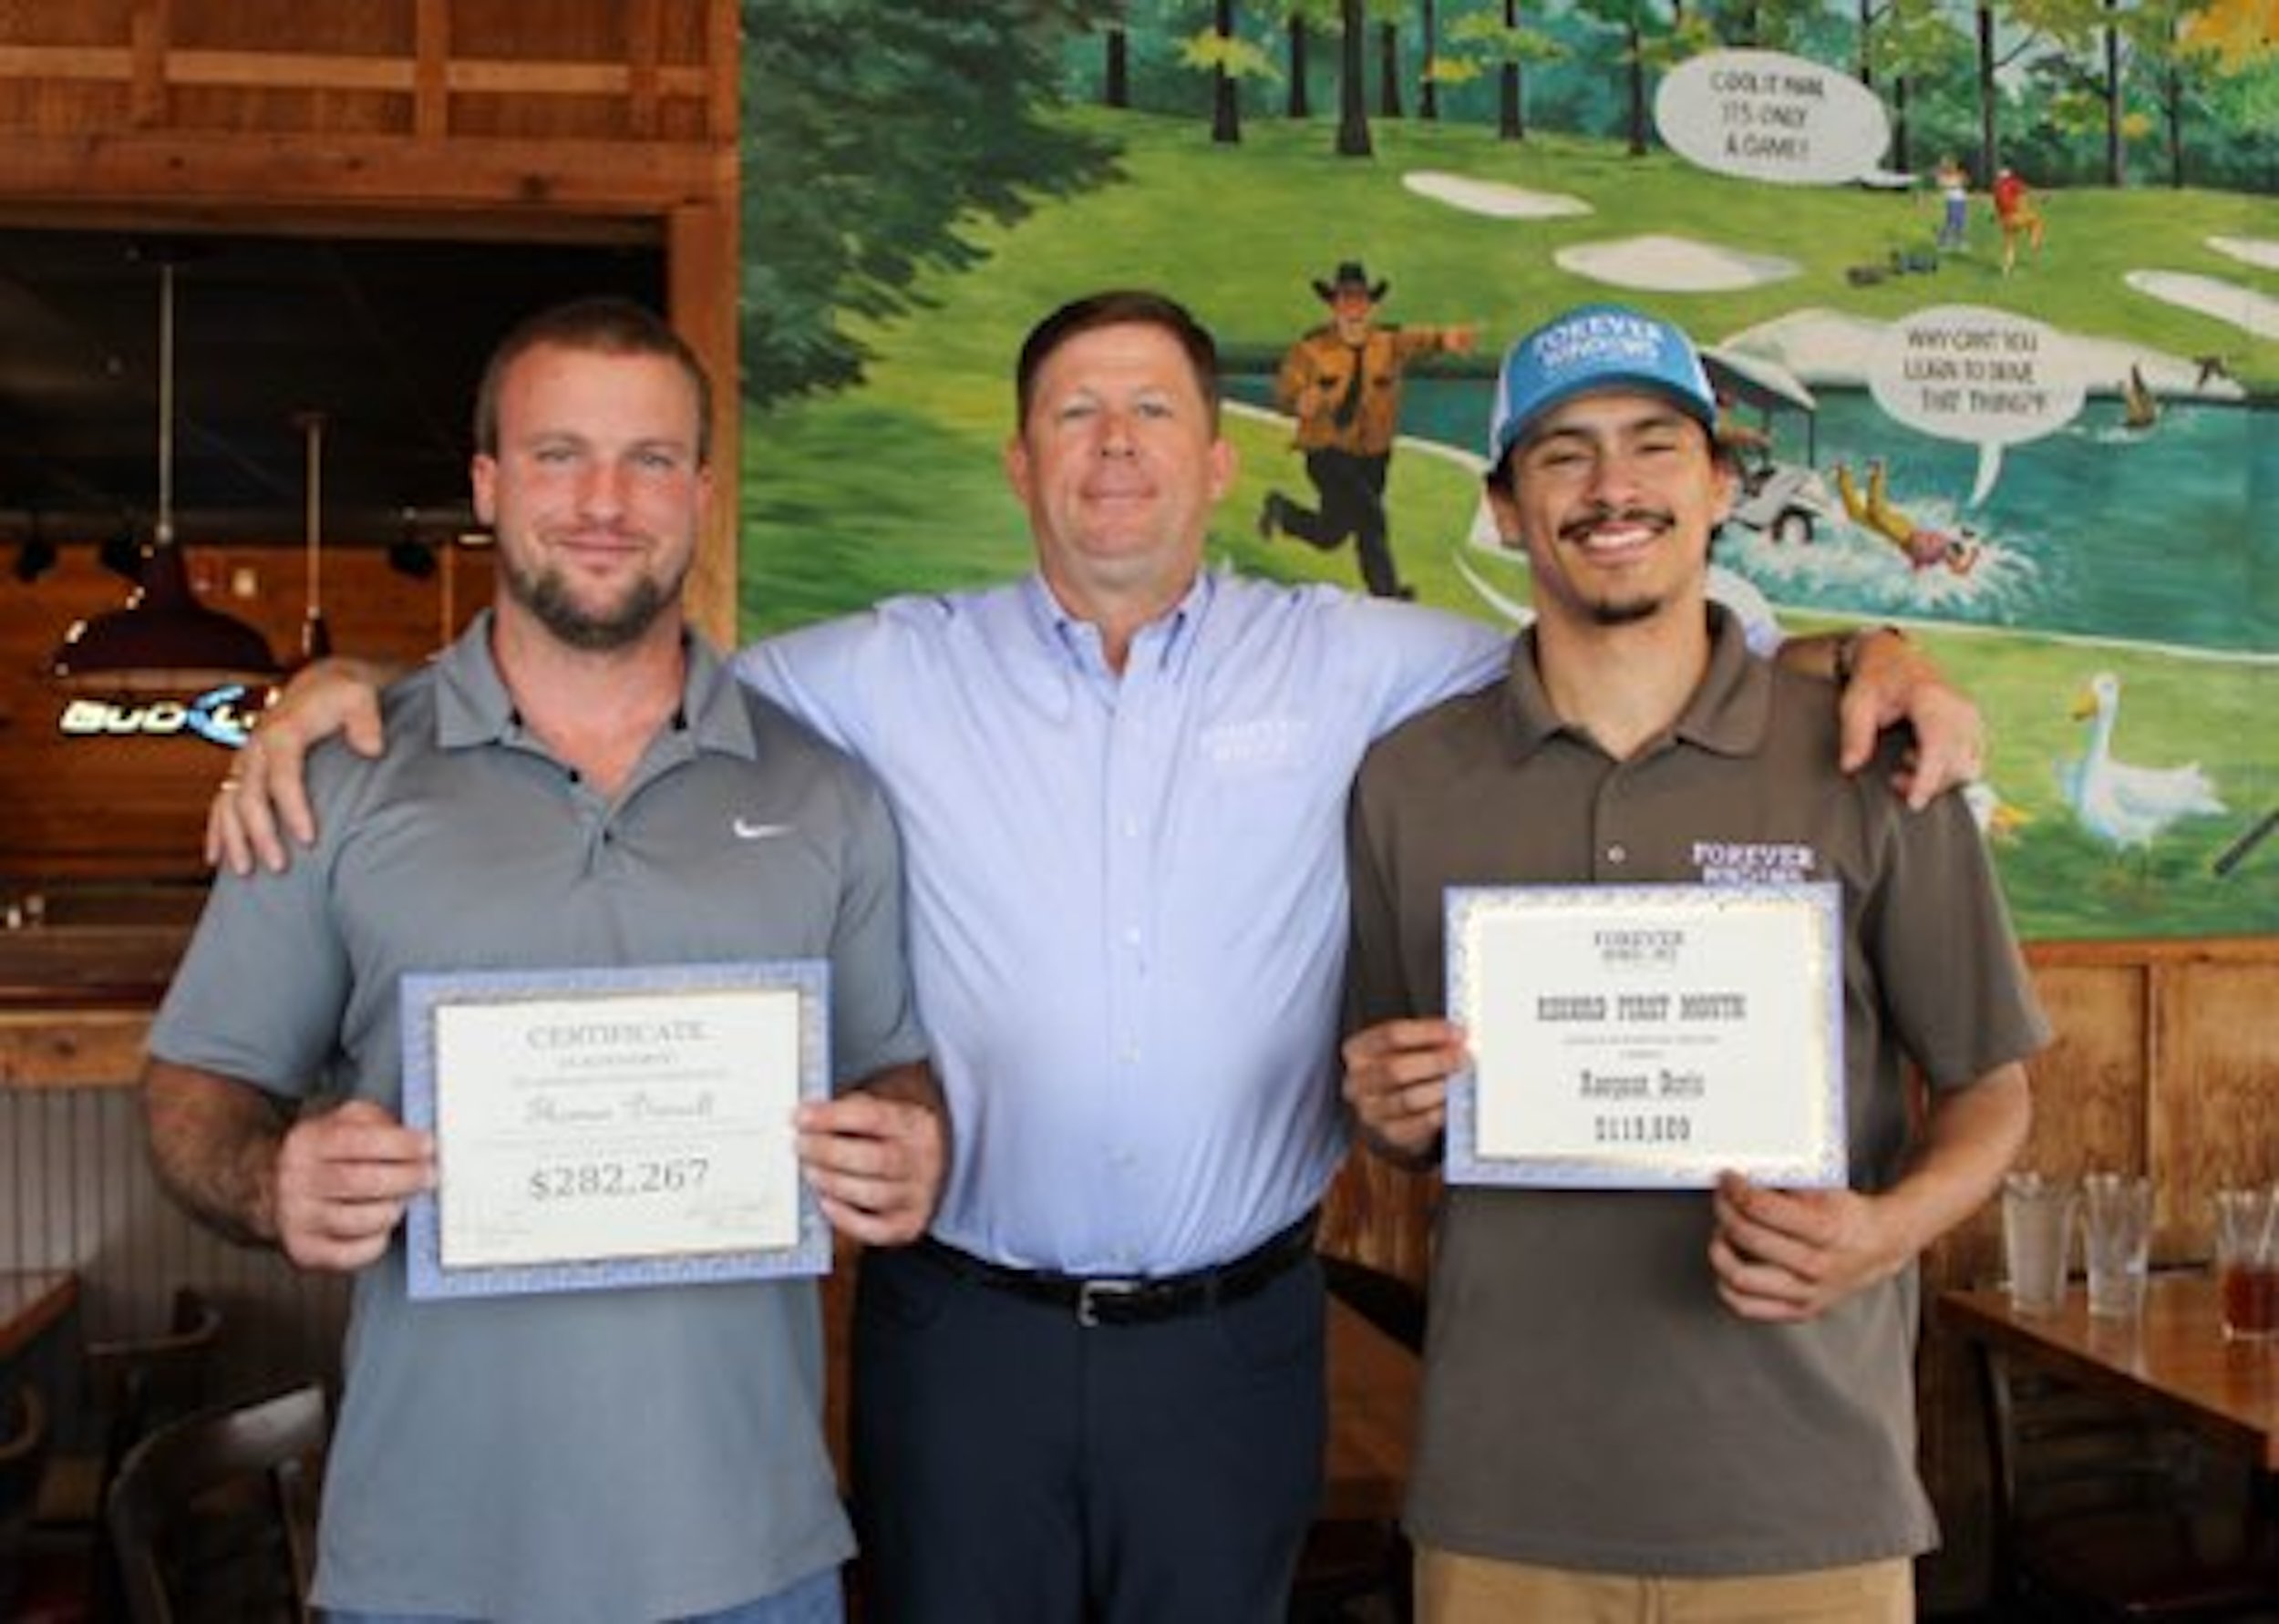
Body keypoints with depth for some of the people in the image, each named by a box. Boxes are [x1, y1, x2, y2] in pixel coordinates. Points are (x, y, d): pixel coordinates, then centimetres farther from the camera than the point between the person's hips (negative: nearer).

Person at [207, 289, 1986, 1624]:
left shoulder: (1350, 664, 0)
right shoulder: (896, 672, 0)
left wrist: (1859, 657, -10)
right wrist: (354, 683, -8)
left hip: (1231, 1339, 0)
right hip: (966, 1333, 0)